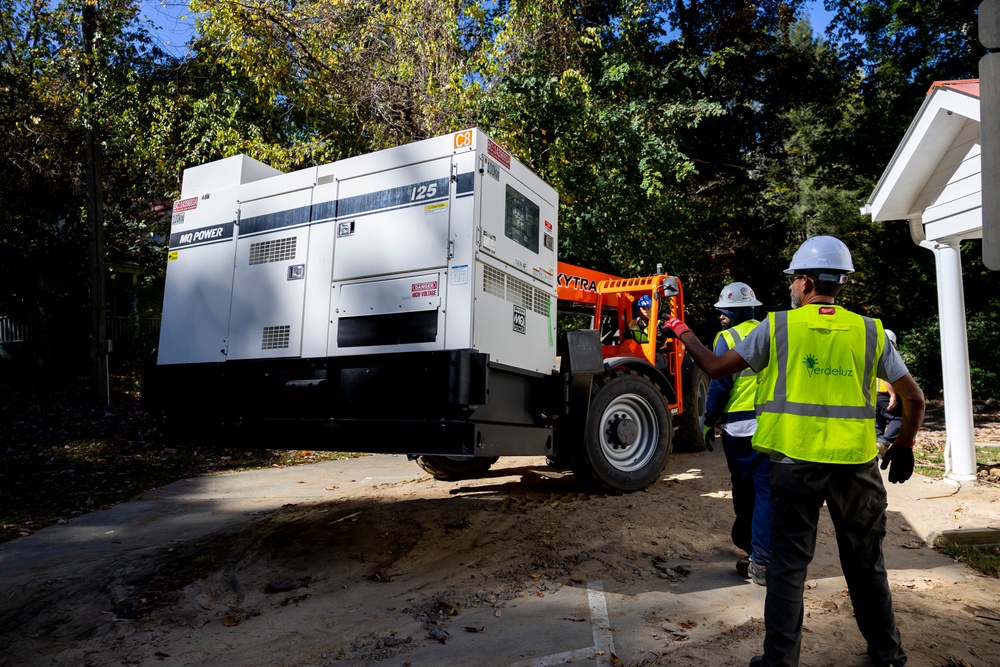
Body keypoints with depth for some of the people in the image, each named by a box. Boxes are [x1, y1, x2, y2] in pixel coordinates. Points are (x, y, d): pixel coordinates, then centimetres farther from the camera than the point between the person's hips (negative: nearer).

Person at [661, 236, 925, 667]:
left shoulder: (777, 326, -4)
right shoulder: (869, 332, 2)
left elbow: (716, 369, -1)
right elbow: (913, 397, 5)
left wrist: (683, 333, 14)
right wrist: (904, 445, 21)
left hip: (795, 462, -2)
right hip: (856, 463, 3)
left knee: (788, 563, 8)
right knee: (866, 563, 19)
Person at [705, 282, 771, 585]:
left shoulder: (728, 338, -7)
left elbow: (720, 383, -9)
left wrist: (710, 418, 3)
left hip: (739, 426, -3)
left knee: (743, 486, 14)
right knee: (766, 489, 3)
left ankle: (746, 537, 33)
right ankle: (762, 560, 2)